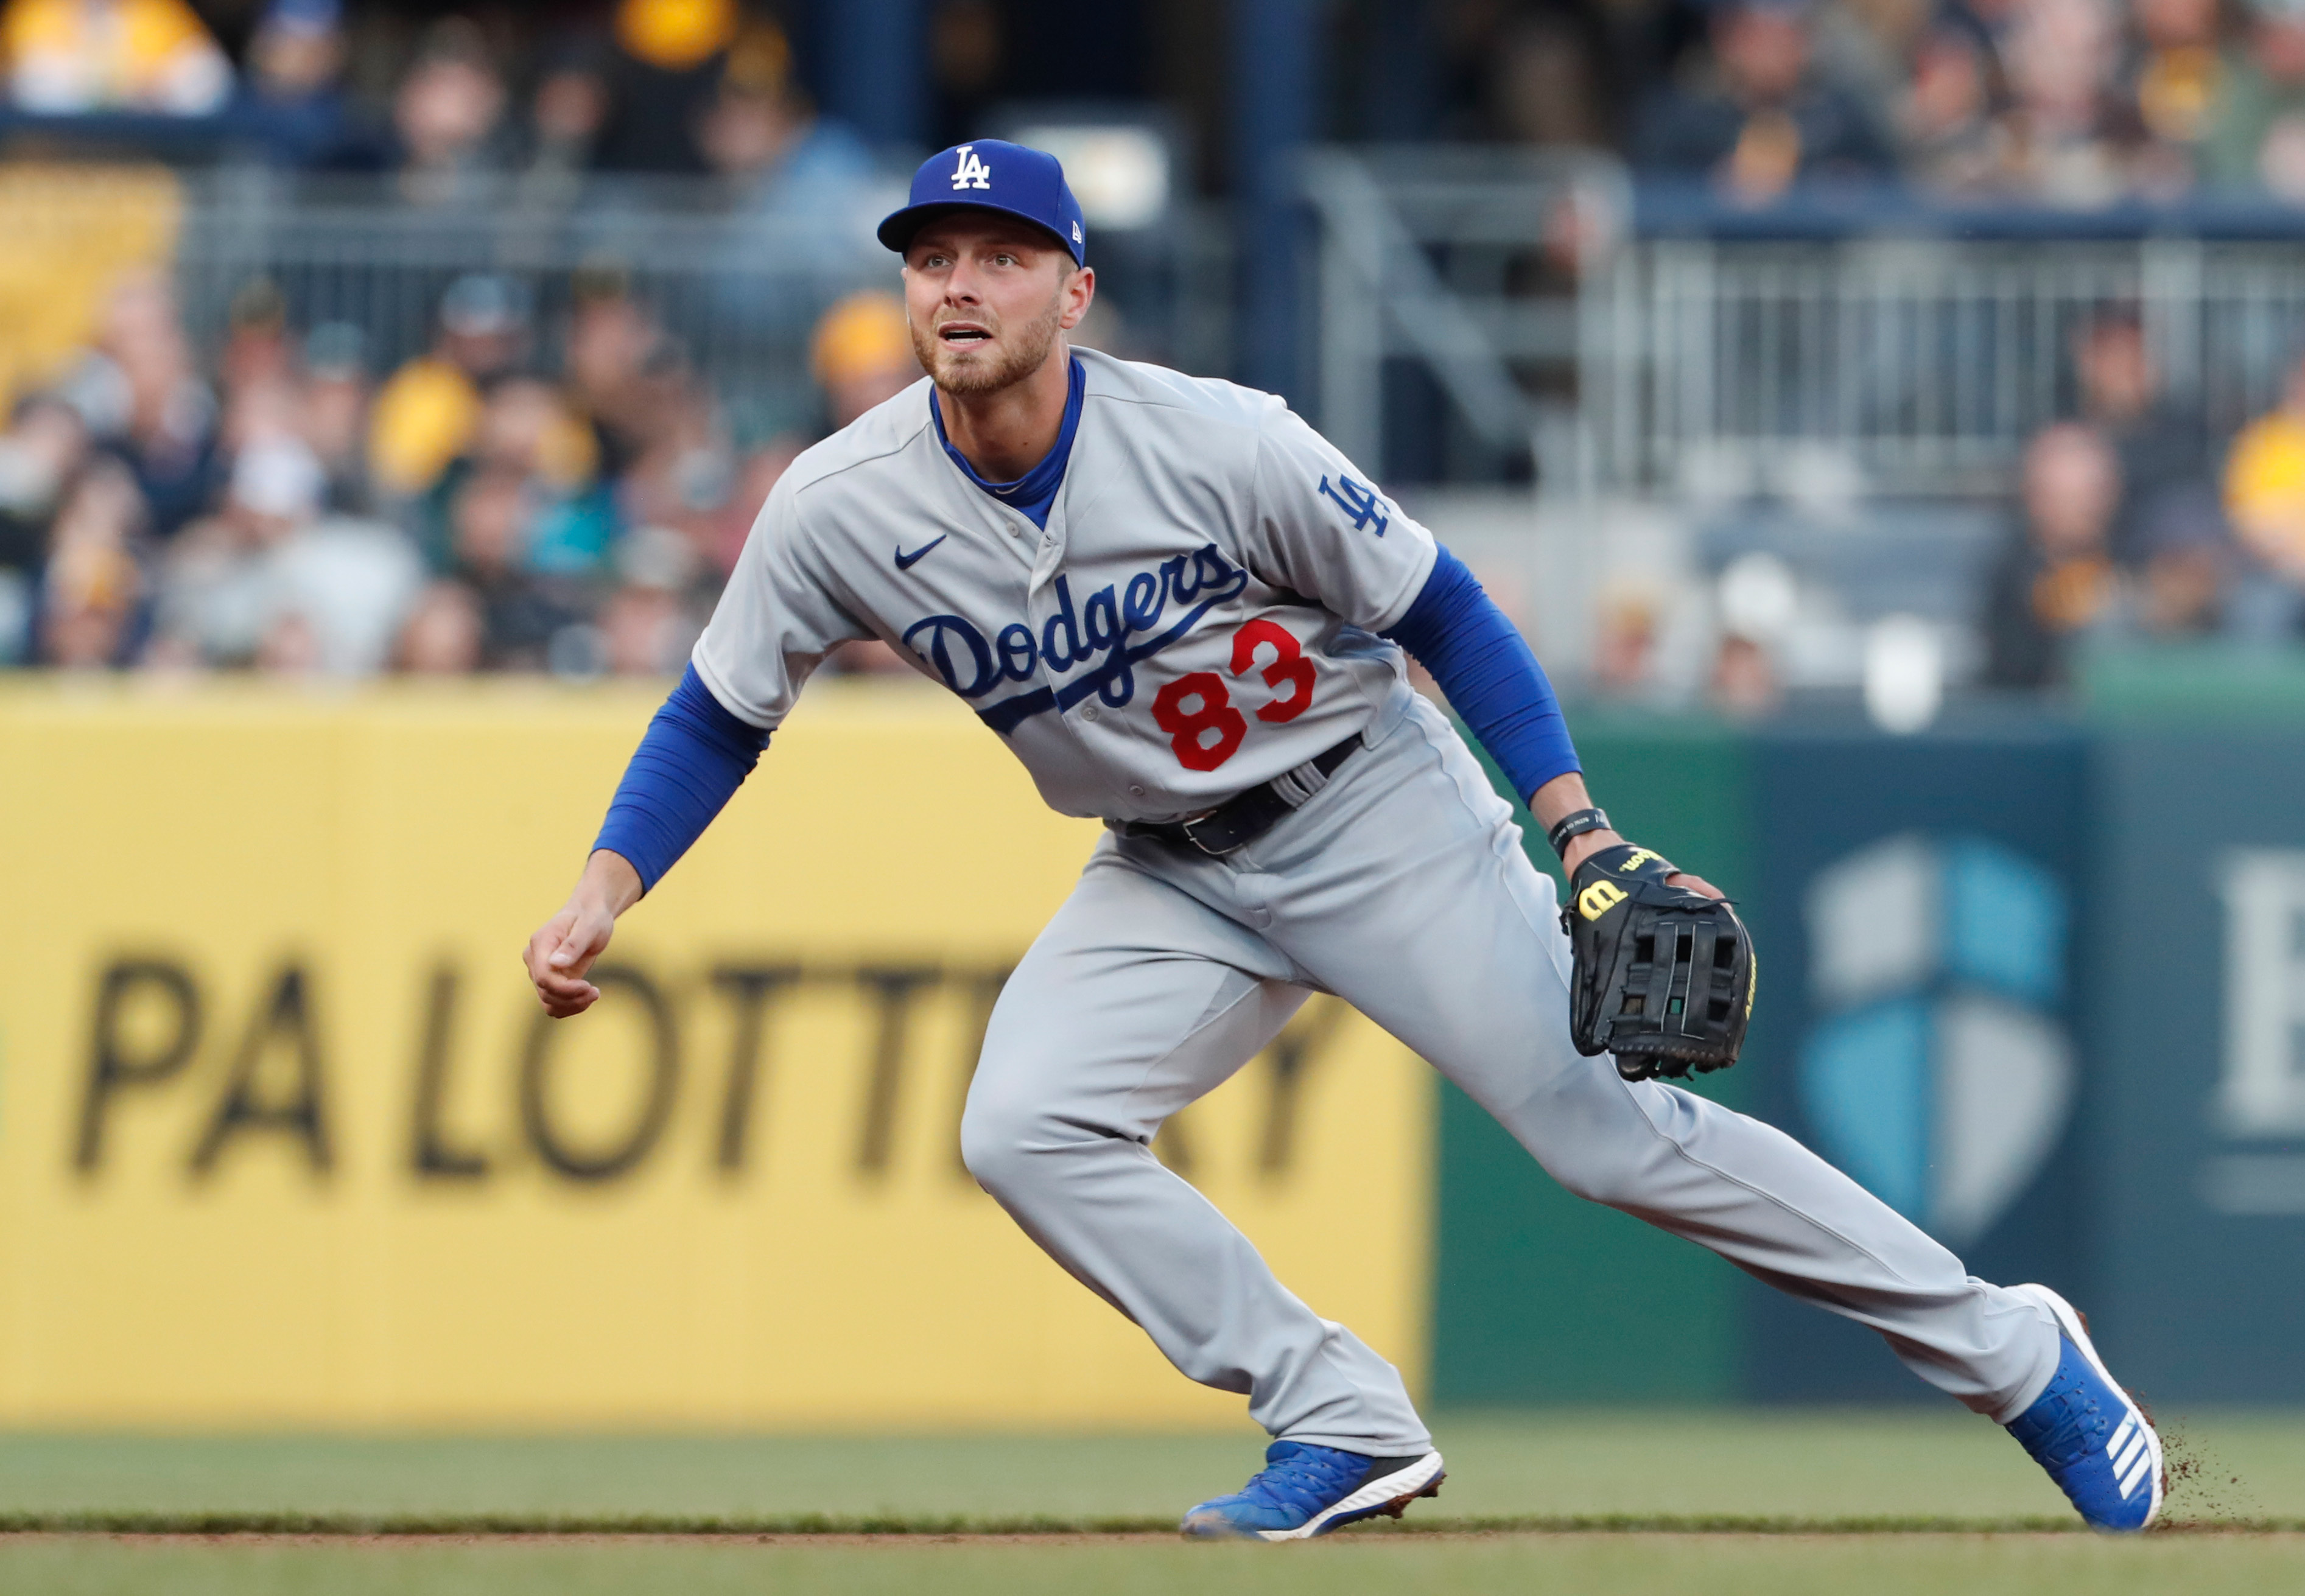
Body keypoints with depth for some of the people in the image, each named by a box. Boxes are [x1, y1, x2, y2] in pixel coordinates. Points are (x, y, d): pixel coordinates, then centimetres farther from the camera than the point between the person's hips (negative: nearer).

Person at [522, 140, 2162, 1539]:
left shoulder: (1216, 442, -24)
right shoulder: (841, 510, -15)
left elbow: (1442, 611, -14)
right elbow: (719, 717, -1)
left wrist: (1582, 834, -19)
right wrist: (601, 895, -15)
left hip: (1375, 812, -4)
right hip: (1167, 877, 4)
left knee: (1612, 1130, -9)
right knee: (1023, 1128, -18)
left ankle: (2008, 1349, 3)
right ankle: (1345, 1427, -10)